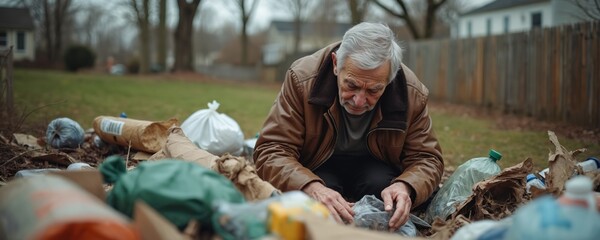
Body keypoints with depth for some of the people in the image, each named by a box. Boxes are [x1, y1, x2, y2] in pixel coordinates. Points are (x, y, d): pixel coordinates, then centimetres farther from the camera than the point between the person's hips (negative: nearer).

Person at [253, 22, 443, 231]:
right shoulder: (302, 79, -25)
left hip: (376, 168, 2)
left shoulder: (412, 95, -19)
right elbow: (270, 151, -25)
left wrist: (405, 187, -36)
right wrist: (312, 188, -46)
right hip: (319, 169, -1)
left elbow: (427, 159, -10)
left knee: (381, 185, -32)